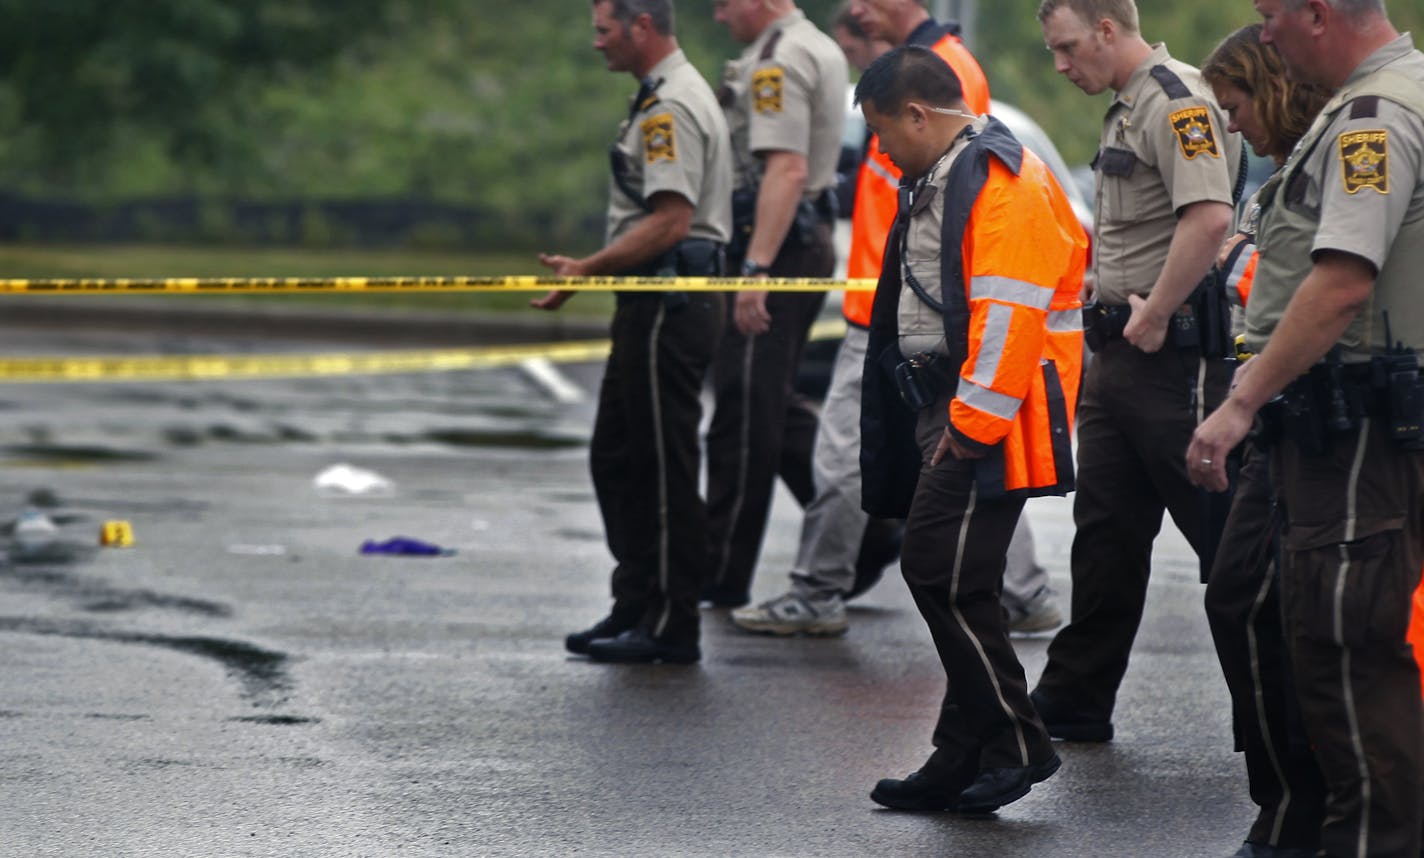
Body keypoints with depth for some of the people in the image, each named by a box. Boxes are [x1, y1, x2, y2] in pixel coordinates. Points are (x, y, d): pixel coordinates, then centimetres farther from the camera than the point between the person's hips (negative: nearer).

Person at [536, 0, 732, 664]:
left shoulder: (670, 107, -16)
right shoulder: (664, 98, 19)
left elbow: (670, 221, -23)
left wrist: (587, 269, -21)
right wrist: (593, 269, 20)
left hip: (668, 308, -11)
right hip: (655, 306, 11)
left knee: (663, 467, -6)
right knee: (617, 459, 15)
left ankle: (669, 627, -2)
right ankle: (635, 609, 21)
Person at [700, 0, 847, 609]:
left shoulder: (777, 62, -16)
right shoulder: (818, 49, 17)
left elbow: (787, 170, -25)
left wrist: (756, 269, -28)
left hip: (774, 249, -11)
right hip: (811, 241, 11)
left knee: (743, 418, -4)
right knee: (777, 411, 16)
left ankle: (721, 577, 0)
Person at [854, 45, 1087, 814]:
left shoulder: (1003, 184, -15)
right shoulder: (938, 181, 18)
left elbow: (1009, 316, -23)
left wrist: (970, 426, -22)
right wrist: (943, 420, 17)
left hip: (987, 419, -10)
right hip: (948, 408, 10)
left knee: (943, 576, -13)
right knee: (943, 578, 11)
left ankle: (1017, 745, -3)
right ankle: (963, 758, 16)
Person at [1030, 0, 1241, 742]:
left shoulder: (1177, 102, -15)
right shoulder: (1126, 109, 18)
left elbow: (1209, 217, -29)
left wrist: (1153, 318, -22)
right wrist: (1112, 311, 16)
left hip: (1172, 349, -10)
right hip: (1120, 349, 10)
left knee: (1219, 528, -5)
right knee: (1105, 528, 12)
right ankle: (1075, 703, 16)